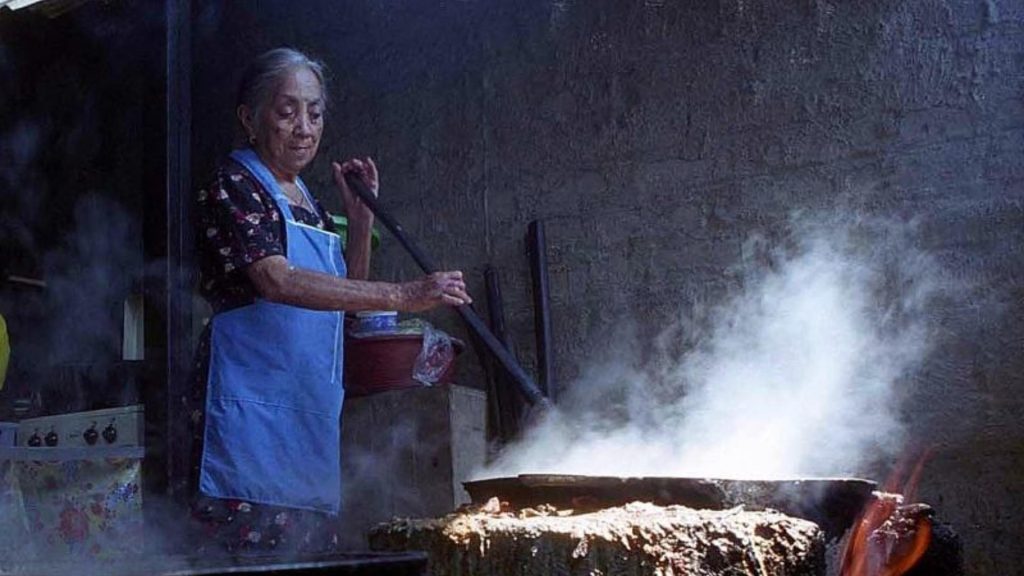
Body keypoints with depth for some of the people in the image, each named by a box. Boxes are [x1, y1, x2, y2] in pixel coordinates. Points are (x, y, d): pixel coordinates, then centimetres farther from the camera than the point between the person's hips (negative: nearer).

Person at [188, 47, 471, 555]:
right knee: (260, 548, -12)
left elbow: (343, 296, 24)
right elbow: (277, 281, -22)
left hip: (311, 414, 8)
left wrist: (361, 218, 10)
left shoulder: (308, 203, 19)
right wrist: (402, 296, -28)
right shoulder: (233, 186, -6)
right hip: (253, 412, -8)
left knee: (313, 549, 5)